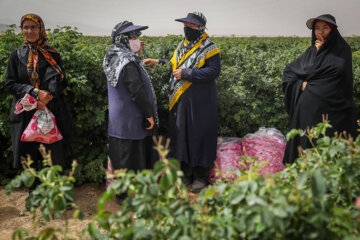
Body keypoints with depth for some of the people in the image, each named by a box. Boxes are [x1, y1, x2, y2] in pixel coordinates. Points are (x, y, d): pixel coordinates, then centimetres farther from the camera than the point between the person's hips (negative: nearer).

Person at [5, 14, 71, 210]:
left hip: (51, 111, -1)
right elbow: (10, 83, 1)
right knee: (29, 156, 7)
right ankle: (33, 192, 24)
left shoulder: (52, 55, 5)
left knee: (54, 153, -1)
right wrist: (35, 93, -15)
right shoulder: (16, 56, 7)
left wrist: (47, 96, -16)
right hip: (25, 113, 1)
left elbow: (62, 81, 3)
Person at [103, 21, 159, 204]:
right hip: (131, 120, -9)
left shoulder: (114, 59, 7)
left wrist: (137, 55, 7)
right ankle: (127, 195, 16)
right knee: (132, 158, 3)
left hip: (118, 119, 9)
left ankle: (122, 193, 34)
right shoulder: (128, 63, -22)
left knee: (122, 157, 19)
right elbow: (137, 91, -25)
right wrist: (149, 114, -15)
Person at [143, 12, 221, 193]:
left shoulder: (208, 48, -8)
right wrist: (158, 62, 14)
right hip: (180, 100, 7)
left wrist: (185, 74, -18)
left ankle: (201, 177, 15)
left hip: (199, 101, -7)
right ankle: (186, 173, 24)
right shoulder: (183, 44, 13)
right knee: (181, 134, 9)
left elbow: (213, 71, -18)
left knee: (199, 135, 0)